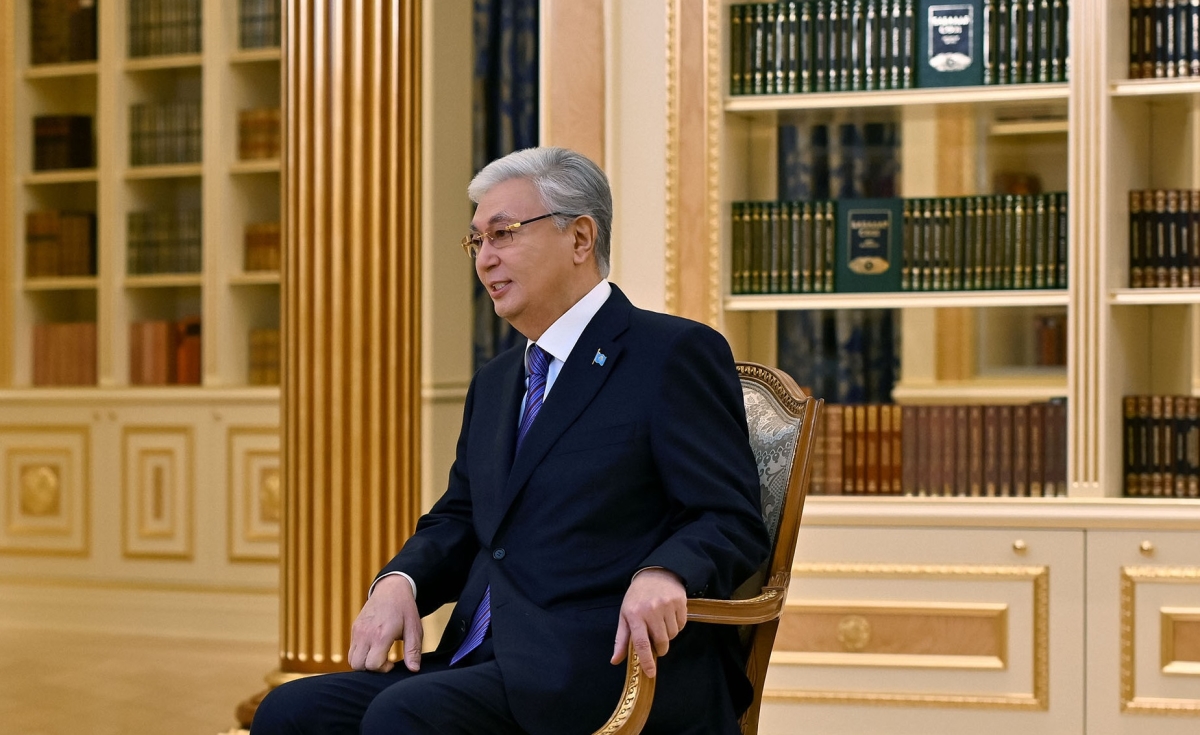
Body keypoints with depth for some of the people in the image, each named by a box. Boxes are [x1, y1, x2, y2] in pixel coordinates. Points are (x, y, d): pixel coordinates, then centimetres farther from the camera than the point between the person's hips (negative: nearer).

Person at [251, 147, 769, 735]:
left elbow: (733, 521, -8)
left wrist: (663, 573, -30)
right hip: (488, 663, 8)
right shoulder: (494, 383, 24)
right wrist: (398, 581, 2)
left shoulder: (677, 355, -2)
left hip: (608, 670, -7)